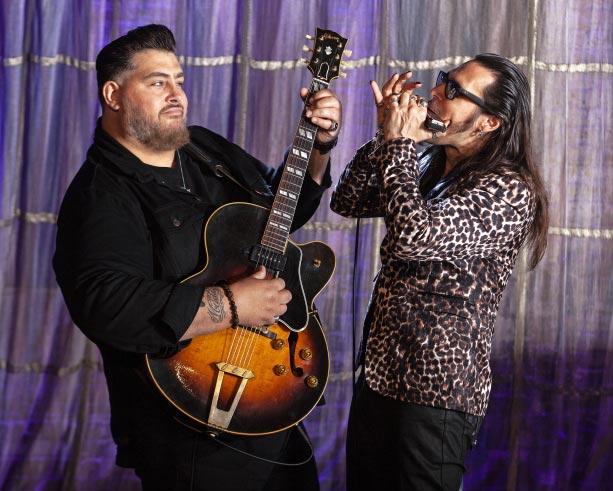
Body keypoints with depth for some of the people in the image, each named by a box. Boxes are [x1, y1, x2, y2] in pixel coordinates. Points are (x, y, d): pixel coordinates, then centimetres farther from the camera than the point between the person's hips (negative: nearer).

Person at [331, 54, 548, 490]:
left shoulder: (508, 190, -17)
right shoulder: (430, 165, 8)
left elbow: (412, 236, -30)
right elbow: (347, 202, 10)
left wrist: (399, 144, -18)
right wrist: (387, 137, -2)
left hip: (435, 390, -8)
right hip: (379, 371, 8)